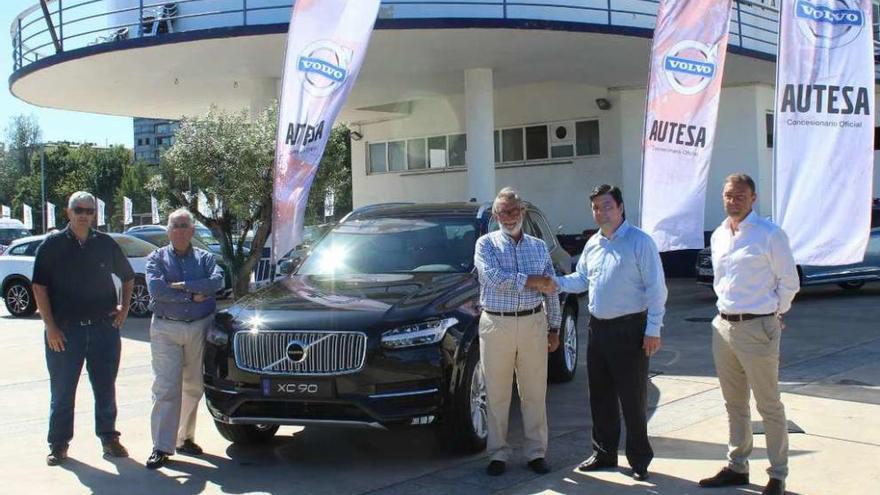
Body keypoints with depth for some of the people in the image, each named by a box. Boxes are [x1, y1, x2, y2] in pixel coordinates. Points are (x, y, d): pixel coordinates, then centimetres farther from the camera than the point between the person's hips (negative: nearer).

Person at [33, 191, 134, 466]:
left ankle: (109, 438, 21)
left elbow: (128, 277, 20)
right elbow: (39, 287, -3)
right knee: (62, 391, 6)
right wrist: (51, 326, -9)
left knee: (106, 388, 9)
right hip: (65, 330, -2)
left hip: (104, 327, 2)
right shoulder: (52, 245, 0)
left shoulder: (106, 244, 7)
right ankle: (58, 443, 15)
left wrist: (124, 307, 6)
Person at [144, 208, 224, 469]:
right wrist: (194, 295, -10)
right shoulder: (157, 258, 7)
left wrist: (182, 286, -14)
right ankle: (161, 447, -8)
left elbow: (217, 280, -9)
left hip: (200, 328, 2)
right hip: (166, 329, -2)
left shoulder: (205, 258, 12)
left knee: (193, 387, 8)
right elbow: (156, 288, -11)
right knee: (166, 388, -8)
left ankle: (185, 438, 21)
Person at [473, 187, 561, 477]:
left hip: (533, 324, 2)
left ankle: (536, 453, 14)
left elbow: (551, 291, 14)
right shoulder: (486, 244, 2)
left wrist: (554, 328, 9)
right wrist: (535, 280, -10)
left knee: (535, 394, 6)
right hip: (496, 325, -2)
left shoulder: (539, 247, 12)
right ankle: (498, 454, 13)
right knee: (497, 395, 3)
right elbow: (494, 278, -16)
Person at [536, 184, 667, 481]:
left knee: (633, 399, -1)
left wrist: (653, 329, -16)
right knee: (600, 397, 14)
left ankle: (639, 459, 11)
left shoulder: (640, 242, -10)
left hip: (629, 329, -7)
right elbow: (582, 278, 22)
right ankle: (604, 453, 27)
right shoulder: (593, 244, 12)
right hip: (598, 328, 7)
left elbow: (656, 288, -12)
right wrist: (557, 284, 2)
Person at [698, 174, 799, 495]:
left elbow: (789, 282, -6)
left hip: (757, 328, -7)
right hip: (724, 326, 7)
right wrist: (727, 307, 15)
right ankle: (737, 467, 27)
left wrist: (772, 314, 0)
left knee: (769, 406, 1)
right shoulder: (719, 236, 10)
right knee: (734, 404, 16)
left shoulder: (769, 235, -11)